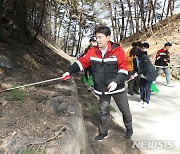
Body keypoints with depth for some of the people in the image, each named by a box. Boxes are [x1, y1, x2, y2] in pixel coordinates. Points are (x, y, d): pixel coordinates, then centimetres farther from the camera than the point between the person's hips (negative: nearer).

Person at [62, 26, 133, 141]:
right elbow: (82, 62, 1)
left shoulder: (117, 50, -16)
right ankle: (103, 133, 34)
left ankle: (129, 128, 43)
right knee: (104, 111, 14)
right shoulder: (93, 51, -5)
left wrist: (116, 81, -27)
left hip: (118, 88, -2)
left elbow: (124, 68, -16)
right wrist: (69, 72, -6)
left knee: (125, 110, 15)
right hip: (102, 89, 2)